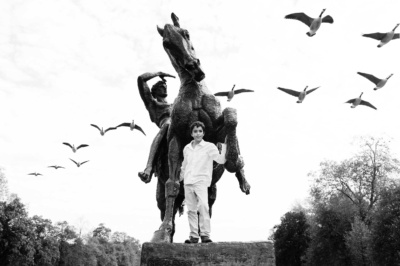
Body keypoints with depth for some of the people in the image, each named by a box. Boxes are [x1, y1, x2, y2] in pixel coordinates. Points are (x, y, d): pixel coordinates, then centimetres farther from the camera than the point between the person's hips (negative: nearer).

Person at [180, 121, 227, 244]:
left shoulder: (209, 146, 3)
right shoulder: (187, 148, 15)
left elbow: (221, 160, -5)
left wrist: (224, 147, -15)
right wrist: (180, 178, 34)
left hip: (201, 181, -4)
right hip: (188, 183, 4)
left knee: (203, 207, -18)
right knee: (191, 210, 3)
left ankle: (205, 234, -14)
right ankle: (193, 236, 9)